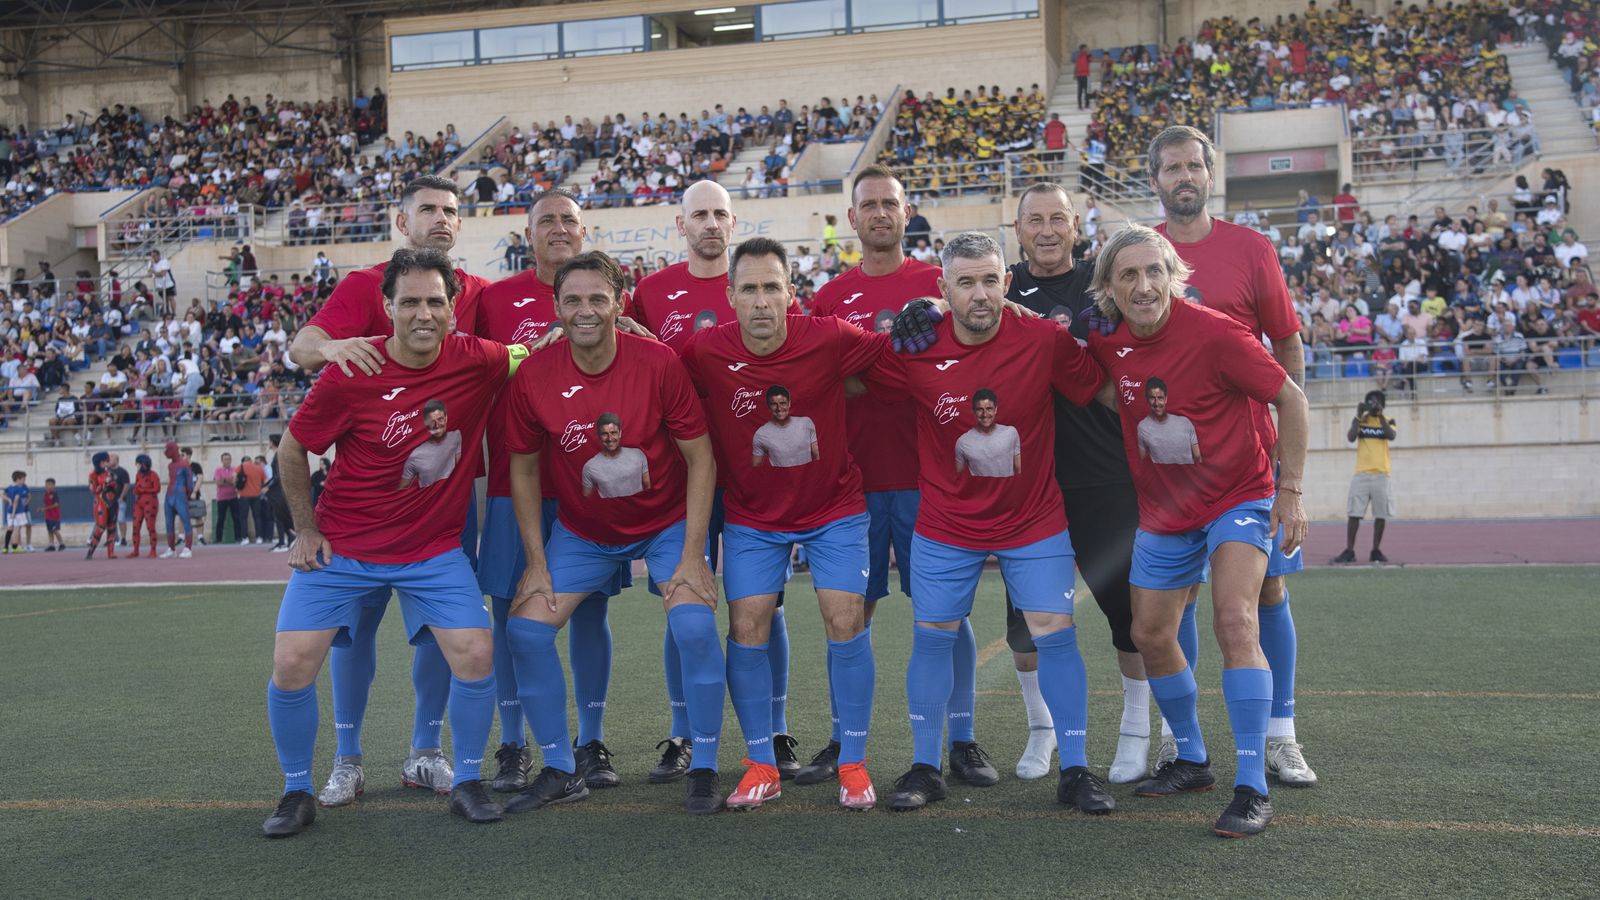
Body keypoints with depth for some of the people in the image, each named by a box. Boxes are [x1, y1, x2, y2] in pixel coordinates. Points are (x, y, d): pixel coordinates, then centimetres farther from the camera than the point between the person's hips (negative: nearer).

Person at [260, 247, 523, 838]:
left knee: (476, 657, -12)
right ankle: (297, 792, 16)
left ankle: (466, 783, 11)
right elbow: (292, 451, 0)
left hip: (434, 551, 1)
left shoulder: (476, 362, -10)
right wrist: (307, 529, 2)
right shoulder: (350, 376, -15)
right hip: (342, 546, -1)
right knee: (292, 667, -8)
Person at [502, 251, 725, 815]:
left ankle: (704, 769, -2)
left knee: (695, 625, -21)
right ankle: (560, 772, 8)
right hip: (580, 530, 3)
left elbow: (700, 458, -13)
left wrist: (691, 555, -16)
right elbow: (524, 470, -1)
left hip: (667, 523, -2)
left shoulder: (658, 363, -20)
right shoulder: (534, 377, -14)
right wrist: (537, 562, -4)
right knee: (526, 629, -9)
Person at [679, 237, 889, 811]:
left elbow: (896, 352, -1)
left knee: (846, 619, -8)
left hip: (833, 509, -1)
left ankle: (853, 764, 7)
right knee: (747, 628, -5)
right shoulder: (706, 353, -16)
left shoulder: (830, 340, -18)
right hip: (751, 516, 1)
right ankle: (763, 766, 10)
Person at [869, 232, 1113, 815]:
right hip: (945, 524, 1)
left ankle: (1075, 771, 10)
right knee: (933, 637, 4)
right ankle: (925, 768, 19)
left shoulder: (1045, 340, -12)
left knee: (1056, 634, -2)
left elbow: (1101, 393, 0)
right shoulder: (913, 350, -12)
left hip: (1034, 521, 0)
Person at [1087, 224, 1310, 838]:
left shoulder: (1213, 333, -21)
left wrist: (1290, 489, -11)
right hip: (1162, 512, 6)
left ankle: (1253, 788, -18)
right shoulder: (1105, 343, -7)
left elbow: (1290, 400, -12)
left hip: (1239, 498, -6)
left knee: (1235, 622, -23)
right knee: (1150, 635, 10)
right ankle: (1191, 761, 31)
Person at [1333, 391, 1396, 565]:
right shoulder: (1360, 420, 6)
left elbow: (1391, 436, -15)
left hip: (1381, 474, 0)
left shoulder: (1388, 421, 6)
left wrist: (1380, 415, -16)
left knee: (1381, 514, 2)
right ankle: (1349, 551, -3)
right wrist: (1359, 415, -12)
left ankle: (1376, 551, 12)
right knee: (1354, 513, -4)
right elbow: (1350, 438, -11)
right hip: (1361, 474, 0)